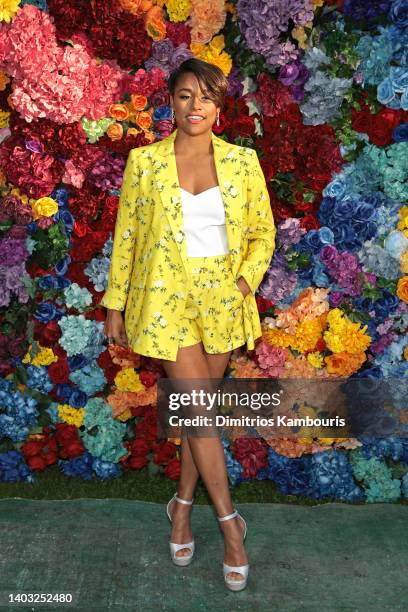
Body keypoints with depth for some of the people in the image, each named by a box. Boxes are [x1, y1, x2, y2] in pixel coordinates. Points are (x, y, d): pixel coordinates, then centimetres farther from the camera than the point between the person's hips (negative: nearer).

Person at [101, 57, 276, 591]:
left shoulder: (242, 160, 1)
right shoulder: (144, 161, -2)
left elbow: (263, 232, 8)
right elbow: (126, 236, 2)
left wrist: (247, 278, -8)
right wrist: (115, 304, 3)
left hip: (222, 300, 2)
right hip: (167, 298, -2)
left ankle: (183, 505, 33)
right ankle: (229, 522, 14)